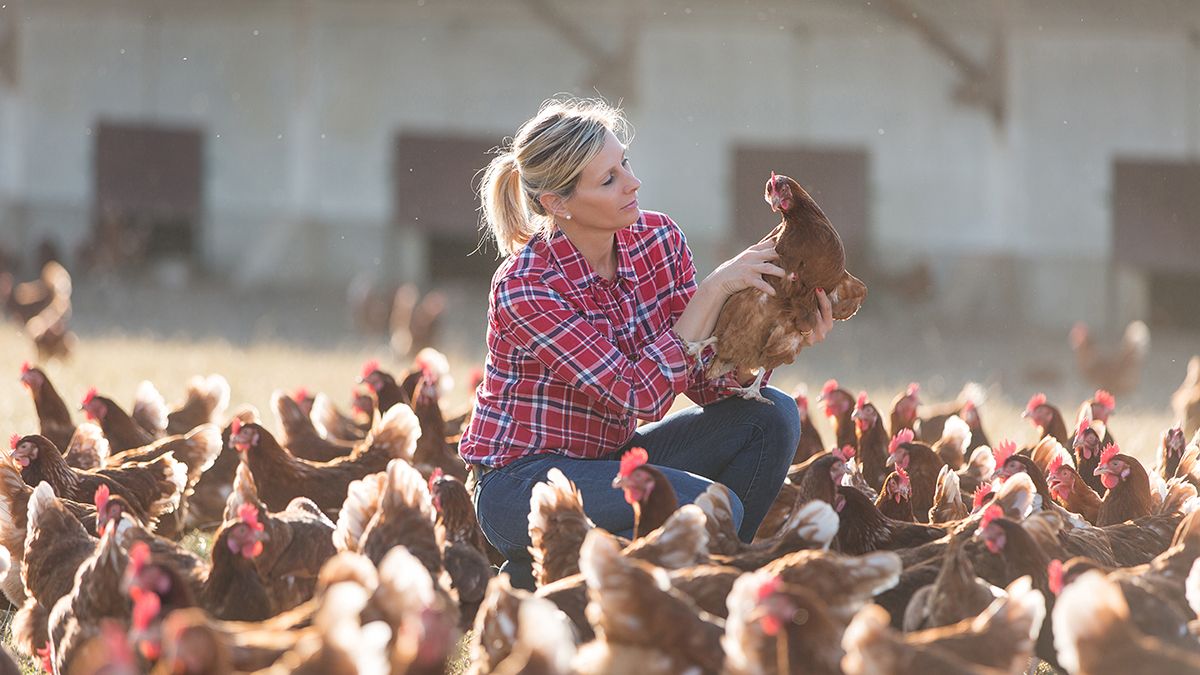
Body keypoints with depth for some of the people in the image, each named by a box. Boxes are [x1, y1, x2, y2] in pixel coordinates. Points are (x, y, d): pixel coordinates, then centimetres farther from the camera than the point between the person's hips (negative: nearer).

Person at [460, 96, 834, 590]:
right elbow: (641, 397, -27)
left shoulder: (658, 240, -4)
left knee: (771, 415, -8)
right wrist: (713, 291, -27)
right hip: (522, 479, -7)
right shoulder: (525, 286, -24)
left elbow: (705, 380, -2)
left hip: (612, 457, 7)